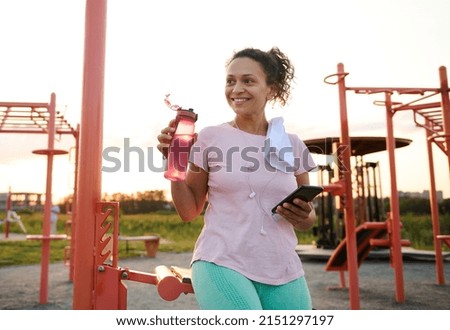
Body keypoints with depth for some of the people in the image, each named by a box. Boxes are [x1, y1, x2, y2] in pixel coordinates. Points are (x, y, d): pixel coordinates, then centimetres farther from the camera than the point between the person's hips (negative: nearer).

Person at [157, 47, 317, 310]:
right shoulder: (210, 137, -1)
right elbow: (189, 211, 3)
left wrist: (303, 216, -10)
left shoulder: (293, 145, 5)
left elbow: (308, 220, 12)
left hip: (283, 273, 4)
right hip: (222, 266, -3)